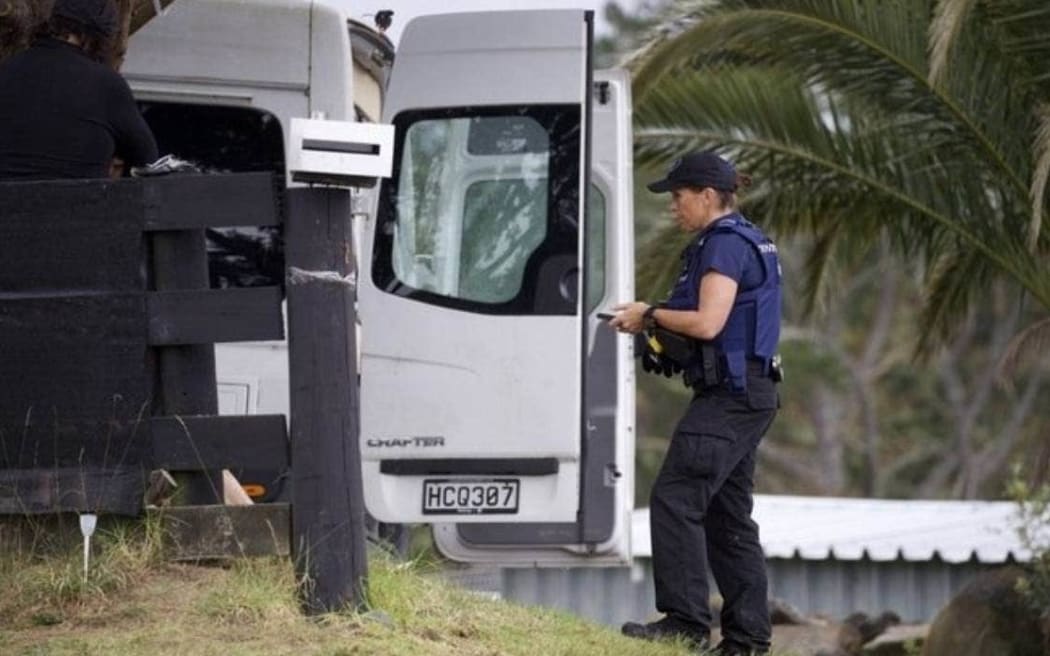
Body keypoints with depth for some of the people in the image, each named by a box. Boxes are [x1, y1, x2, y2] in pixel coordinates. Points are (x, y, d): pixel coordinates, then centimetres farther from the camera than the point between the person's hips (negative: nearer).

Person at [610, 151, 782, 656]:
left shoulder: (726, 245, -13)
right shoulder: (745, 242, 20)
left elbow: (707, 323, -22)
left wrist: (650, 315, -7)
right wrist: (657, 322, 13)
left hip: (730, 393, -11)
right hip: (745, 393, 11)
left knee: (676, 498, -14)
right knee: (728, 515, 12)